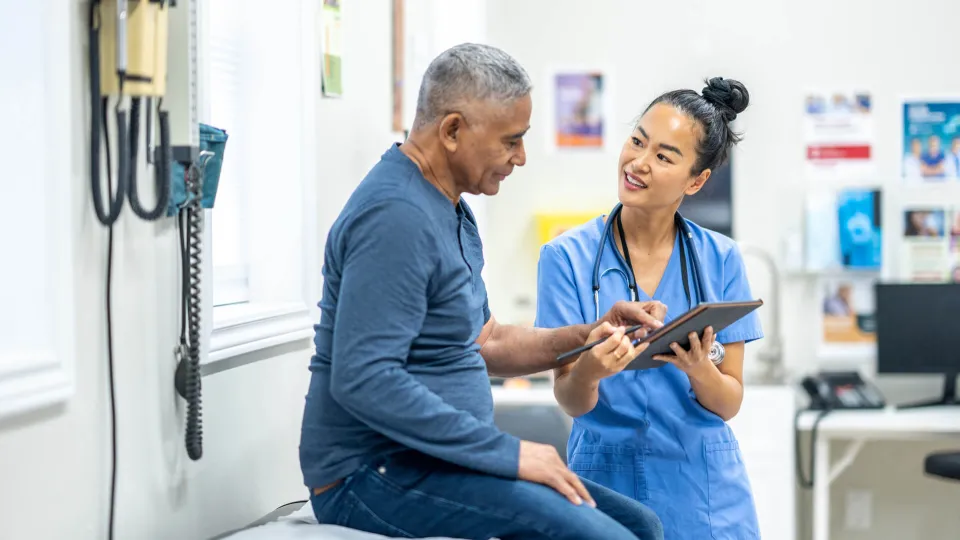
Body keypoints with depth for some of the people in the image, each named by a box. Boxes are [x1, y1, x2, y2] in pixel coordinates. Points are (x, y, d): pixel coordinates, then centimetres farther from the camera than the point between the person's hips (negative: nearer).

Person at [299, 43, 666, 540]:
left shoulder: (449, 212, 16)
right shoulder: (395, 216, -18)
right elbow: (363, 379, -26)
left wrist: (585, 338, 6)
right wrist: (508, 453, -22)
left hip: (429, 462, 10)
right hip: (373, 477, -10)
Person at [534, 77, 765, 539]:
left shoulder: (720, 259, -1)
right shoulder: (567, 257, -6)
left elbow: (729, 403, 0)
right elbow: (570, 402, -7)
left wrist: (698, 370, -21)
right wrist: (587, 373, -29)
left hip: (705, 487, 2)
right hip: (610, 479, -2)